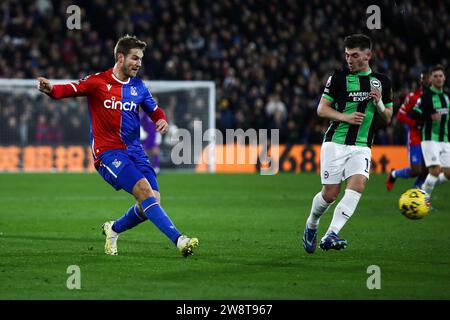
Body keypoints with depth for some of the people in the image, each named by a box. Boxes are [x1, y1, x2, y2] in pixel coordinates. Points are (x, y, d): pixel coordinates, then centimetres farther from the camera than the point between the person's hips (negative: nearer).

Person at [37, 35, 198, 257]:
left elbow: (154, 110, 23)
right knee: (144, 190, -24)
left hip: (134, 151, 6)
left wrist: (161, 120, -1)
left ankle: (113, 229, 23)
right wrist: (51, 89, -37)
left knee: (152, 201, -4)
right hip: (108, 153, -6)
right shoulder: (98, 82, -5)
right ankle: (178, 239, -29)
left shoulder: (138, 86, 11)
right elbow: (69, 89, -15)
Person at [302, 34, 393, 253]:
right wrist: (345, 117, -15)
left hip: (362, 147, 2)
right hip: (336, 142, -2)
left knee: (357, 186, -22)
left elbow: (388, 119, 17)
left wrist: (379, 104, -4)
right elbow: (321, 109, 1)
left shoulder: (382, 81, 11)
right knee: (330, 194, -3)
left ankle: (330, 235, -26)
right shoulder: (339, 77, 1)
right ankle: (311, 225, 27)